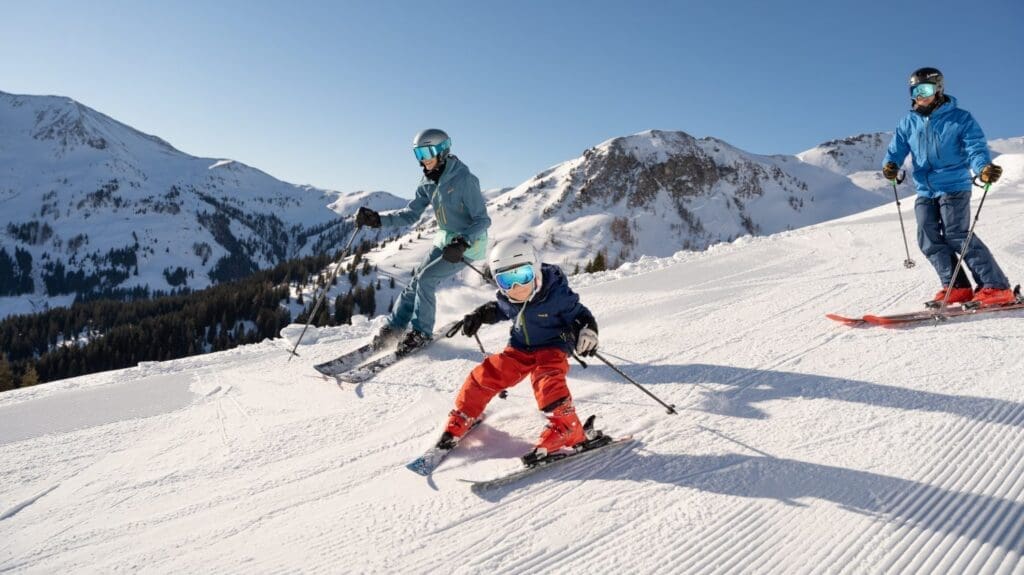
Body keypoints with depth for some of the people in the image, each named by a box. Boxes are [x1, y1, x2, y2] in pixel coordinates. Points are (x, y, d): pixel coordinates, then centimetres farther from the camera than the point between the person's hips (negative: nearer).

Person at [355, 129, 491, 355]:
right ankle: (393, 327, 15)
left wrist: (462, 243, -36)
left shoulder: (464, 179, -21)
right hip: (445, 239, 7)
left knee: (426, 278, -16)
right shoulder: (428, 183, 2)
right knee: (417, 280, 4)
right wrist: (378, 219, -12)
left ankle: (422, 332, -1)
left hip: (469, 242, -7)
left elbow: (483, 220, -21)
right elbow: (410, 214, 2)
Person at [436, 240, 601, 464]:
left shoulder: (556, 295, -23)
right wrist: (479, 316, 4)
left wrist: (587, 335, -32)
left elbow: (580, 315, -13)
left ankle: (566, 430, -22)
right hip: (520, 349, 5)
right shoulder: (506, 299, -6)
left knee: (547, 381, -33)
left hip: (552, 348, -5)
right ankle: (460, 421, 15)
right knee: (486, 375, -5)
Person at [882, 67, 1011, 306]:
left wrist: (984, 168, -35)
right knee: (929, 239, -1)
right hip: (925, 191, 6)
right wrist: (890, 165, -20)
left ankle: (996, 286, -9)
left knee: (956, 236, -15)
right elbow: (897, 149, 5)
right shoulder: (908, 123, 9)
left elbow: (976, 149, -13)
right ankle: (957, 286, 6)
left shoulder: (960, 119, -5)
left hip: (953, 187, -6)